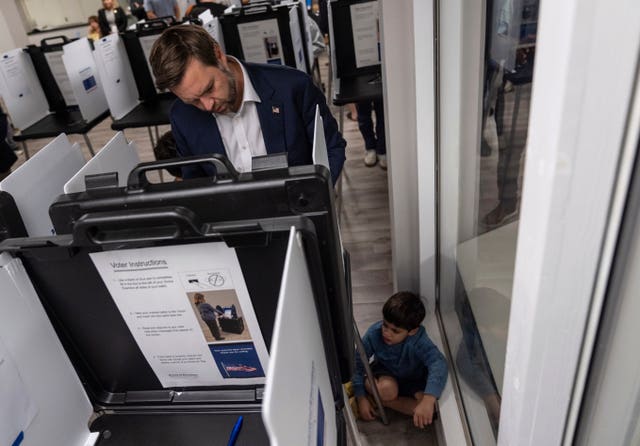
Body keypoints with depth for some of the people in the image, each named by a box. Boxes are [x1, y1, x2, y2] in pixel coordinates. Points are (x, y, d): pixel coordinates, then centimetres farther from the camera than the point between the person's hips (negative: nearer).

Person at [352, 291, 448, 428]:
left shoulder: (419, 341, -33)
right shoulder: (374, 333, -28)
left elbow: (438, 363, -48)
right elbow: (358, 363, -18)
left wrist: (428, 400, -62)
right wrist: (361, 398, -21)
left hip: (413, 380, 1)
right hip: (385, 372, -1)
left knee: (430, 408, -27)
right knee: (387, 390, -37)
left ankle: (381, 401, -13)